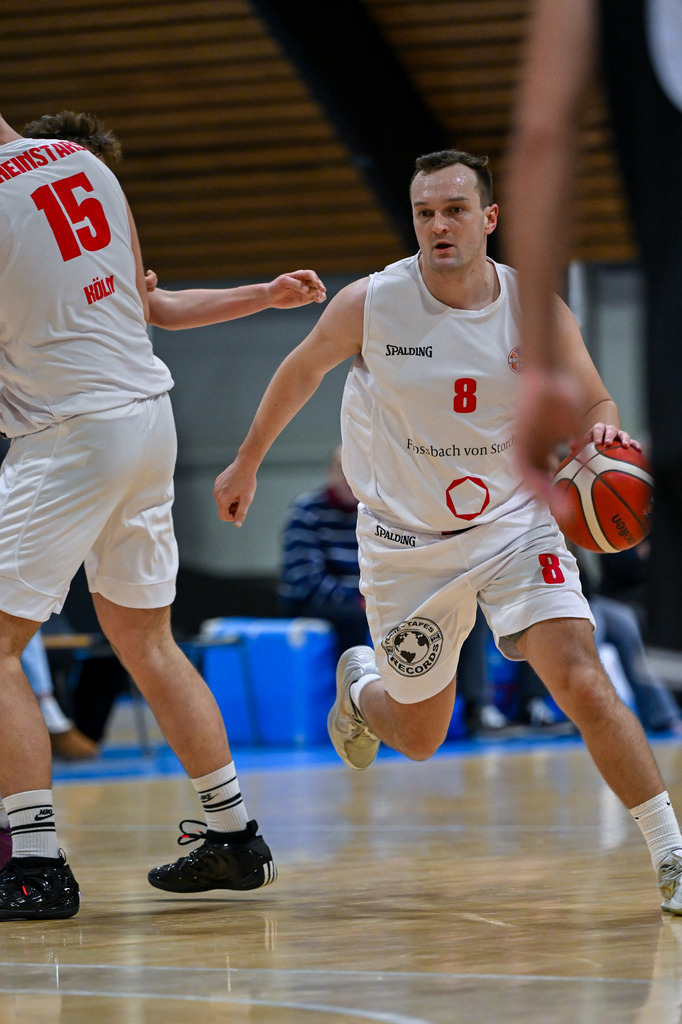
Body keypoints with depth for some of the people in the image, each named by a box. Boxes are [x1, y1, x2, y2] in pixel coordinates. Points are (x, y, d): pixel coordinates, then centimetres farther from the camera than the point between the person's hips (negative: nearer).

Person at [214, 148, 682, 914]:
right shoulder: (369, 305, -13)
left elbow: (593, 405, -1)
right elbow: (301, 371, 6)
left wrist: (602, 436, -26)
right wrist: (247, 463, 17)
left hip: (514, 525, 0)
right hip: (407, 544, 0)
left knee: (580, 681, -21)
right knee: (419, 739, 11)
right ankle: (361, 685, 49)